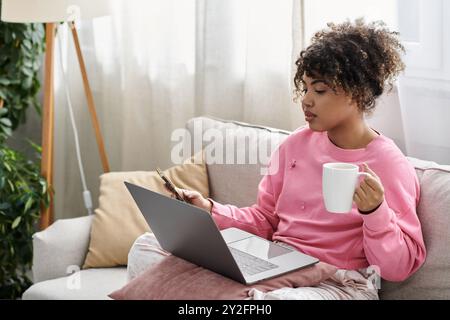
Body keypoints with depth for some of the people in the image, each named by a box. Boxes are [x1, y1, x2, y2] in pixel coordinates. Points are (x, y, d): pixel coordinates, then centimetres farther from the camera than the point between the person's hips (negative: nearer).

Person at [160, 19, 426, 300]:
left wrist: (375, 211, -25)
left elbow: (398, 268, -8)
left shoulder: (390, 164, -8)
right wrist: (211, 210, -1)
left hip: (336, 283, -5)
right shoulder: (297, 143, 9)